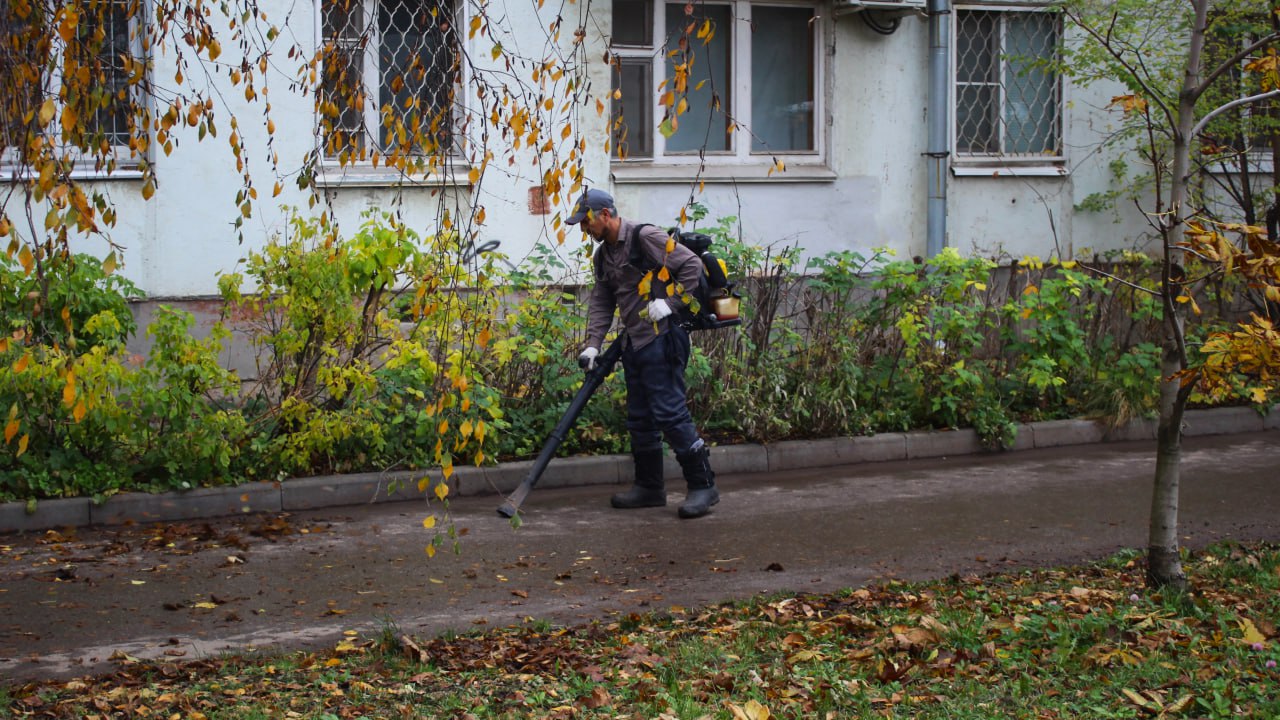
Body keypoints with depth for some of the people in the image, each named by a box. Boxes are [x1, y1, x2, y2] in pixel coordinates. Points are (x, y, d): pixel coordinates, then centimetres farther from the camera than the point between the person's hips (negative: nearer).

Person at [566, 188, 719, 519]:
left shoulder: (645, 238, -12)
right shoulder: (603, 255, 15)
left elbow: (692, 265, -15)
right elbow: (600, 303, 16)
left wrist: (669, 303, -18)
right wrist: (593, 345, 5)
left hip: (662, 339, -9)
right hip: (634, 343, 9)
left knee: (669, 411, -13)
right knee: (640, 417, 13)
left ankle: (703, 485, -8)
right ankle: (650, 486, 23)